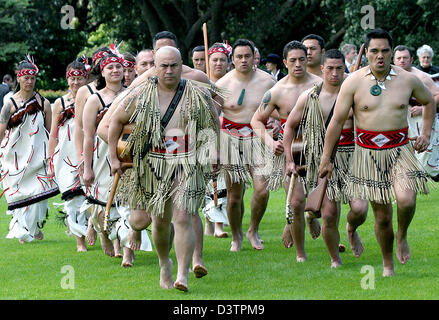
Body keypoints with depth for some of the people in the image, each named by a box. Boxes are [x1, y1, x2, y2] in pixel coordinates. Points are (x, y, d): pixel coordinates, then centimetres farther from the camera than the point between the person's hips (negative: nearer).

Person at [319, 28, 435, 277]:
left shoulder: (408, 80, 0)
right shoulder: (354, 82, -4)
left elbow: (429, 101, 21)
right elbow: (337, 122, 0)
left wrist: (426, 134, 11)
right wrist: (326, 159, 1)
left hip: (400, 149, 0)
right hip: (368, 152, 0)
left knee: (406, 199, -25)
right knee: (382, 216, 4)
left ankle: (402, 236, 6)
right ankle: (388, 265, 25)